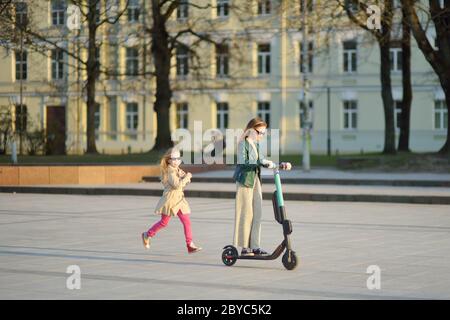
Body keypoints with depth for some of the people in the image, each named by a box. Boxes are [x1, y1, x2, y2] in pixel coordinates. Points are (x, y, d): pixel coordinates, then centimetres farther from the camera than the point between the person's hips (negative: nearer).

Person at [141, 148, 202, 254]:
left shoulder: (177, 170, 12)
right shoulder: (170, 171, -16)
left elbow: (182, 184, 20)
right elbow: (176, 185, -26)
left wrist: (186, 178, 0)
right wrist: (186, 177, -19)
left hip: (179, 199, 8)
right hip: (170, 199, -8)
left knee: (187, 221, -1)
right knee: (164, 222, 3)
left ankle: (190, 245, -2)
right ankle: (147, 235, 24)